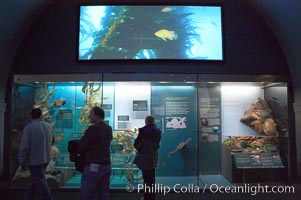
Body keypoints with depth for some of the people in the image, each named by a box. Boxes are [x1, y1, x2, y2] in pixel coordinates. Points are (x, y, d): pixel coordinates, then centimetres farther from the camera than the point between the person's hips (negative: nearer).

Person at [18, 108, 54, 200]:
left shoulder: (29, 127, -14)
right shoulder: (49, 126, 3)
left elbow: (24, 146, -16)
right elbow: (52, 142, 14)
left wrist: (22, 161, -6)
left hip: (35, 160, -6)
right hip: (46, 159, 7)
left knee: (40, 182, 1)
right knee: (35, 180, 20)